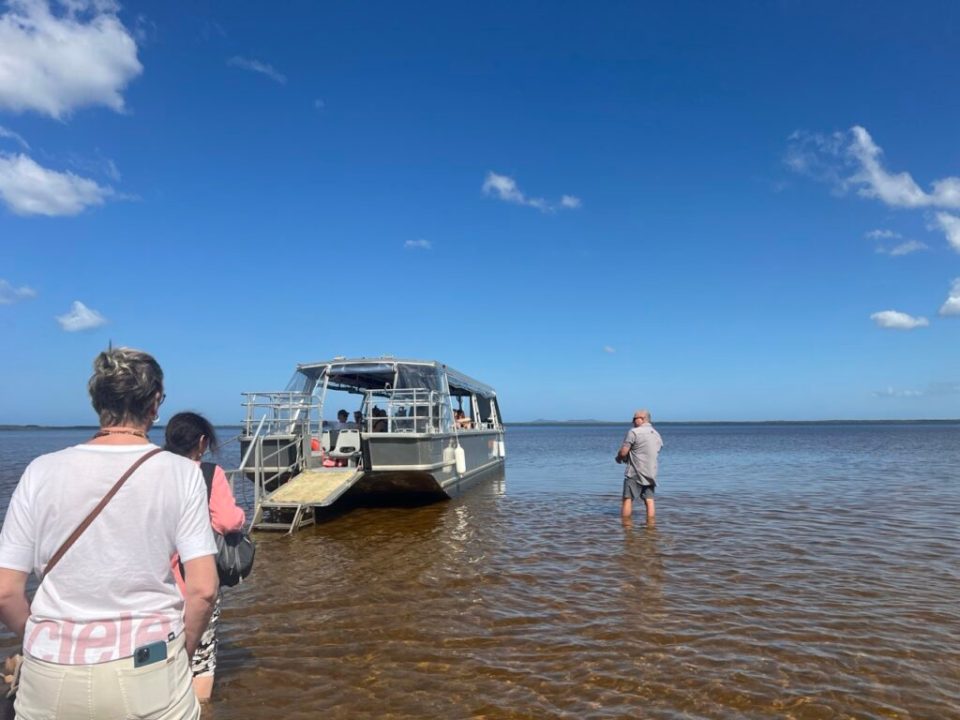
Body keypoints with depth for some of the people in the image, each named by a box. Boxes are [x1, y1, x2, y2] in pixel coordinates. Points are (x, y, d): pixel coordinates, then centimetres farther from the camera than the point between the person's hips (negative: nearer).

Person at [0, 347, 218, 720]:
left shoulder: (42, 471, -5)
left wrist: (43, 646, 15)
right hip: (149, 671, -1)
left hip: (52, 676, 1)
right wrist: (181, 654, 5)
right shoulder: (181, 472, -10)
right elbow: (203, 589, -12)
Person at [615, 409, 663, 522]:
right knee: (649, 501, 6)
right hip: (651, 474, 6)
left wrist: (618, 458, 9)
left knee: (628, 500, 0)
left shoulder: (634, 432, -11)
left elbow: (623, 452, -14)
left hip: (635, 473, -6)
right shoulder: (657, 435, 13)